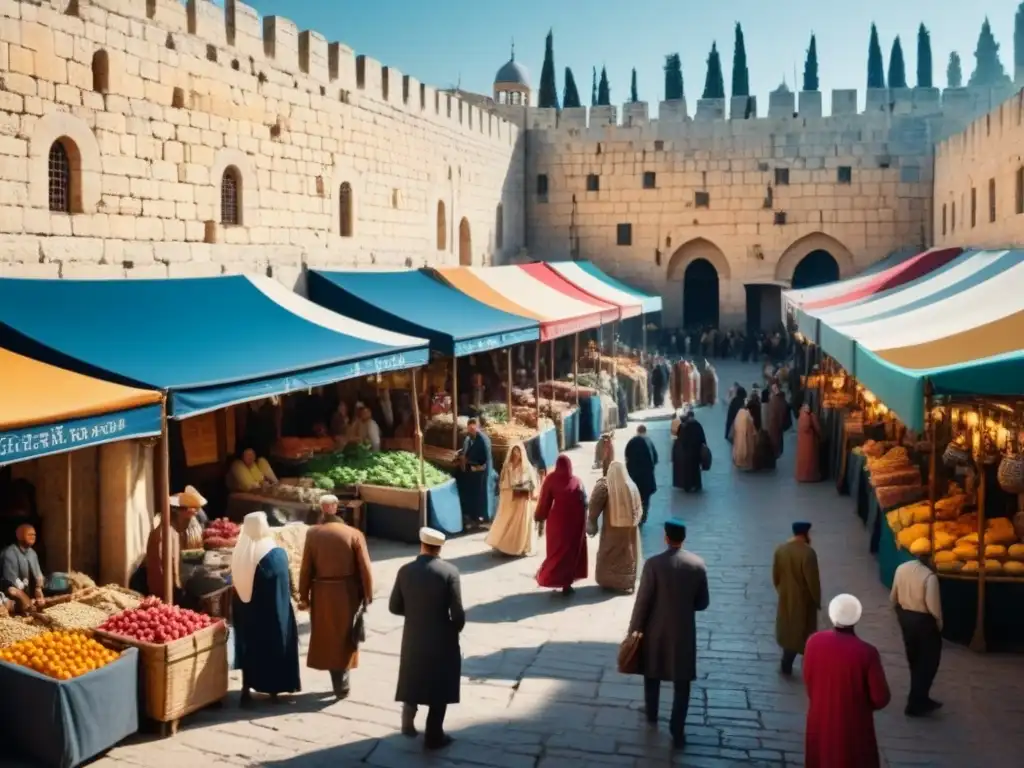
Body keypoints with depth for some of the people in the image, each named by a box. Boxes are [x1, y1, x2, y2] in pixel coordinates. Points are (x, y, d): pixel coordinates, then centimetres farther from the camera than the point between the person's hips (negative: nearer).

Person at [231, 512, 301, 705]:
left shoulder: (238, 554, -4)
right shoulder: (277, 554, -17)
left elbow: (236, 585, 5)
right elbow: (284, 586, -11)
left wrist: (237, 612, 15)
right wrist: (283, 606, 2)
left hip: (245, 610, 4)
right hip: (271, 611, -4)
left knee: (249, 647, 16)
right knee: (273, 647, 12)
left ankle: (247, 689, 16)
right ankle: (274, 688, 20)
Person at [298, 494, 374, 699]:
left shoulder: (313, 534, -5)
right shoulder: (354, 534, -7)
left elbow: (306, 568, -3)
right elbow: (365, 569, -7)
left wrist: (304, 596, 5)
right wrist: (367, 596, 2)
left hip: (322, 594, 0)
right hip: (348, 593, 0)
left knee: (328, 639, 13)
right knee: (344, 639, 14)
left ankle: (340, 683, 18)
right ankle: (341, 685, 17)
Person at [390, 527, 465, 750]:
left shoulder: (405, 571, -7)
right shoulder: (449, 571, -16)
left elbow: (394, 607, 0)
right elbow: (457, 612, -17)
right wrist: (456, 629, 3)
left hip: (413, 638, 3)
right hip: (442, 640, -3)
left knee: (413, 680, 24)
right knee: (439, 689, 11)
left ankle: (408, 721, 34)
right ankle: (434, 736, 18)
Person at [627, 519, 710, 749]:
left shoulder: (653, 564, -17)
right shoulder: (698, 564, -8)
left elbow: (642, 601, -13)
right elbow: (703, 603, -1)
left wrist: (634, 629, -1)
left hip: (656, 630, -1)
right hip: (684, 631, 1)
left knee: (652, 673, 22)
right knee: (682, 683, 8)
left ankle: (651, 714, 41)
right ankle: (677, 731, 9)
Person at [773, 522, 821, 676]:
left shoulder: (780, 550, -5)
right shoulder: (807, 553, -24)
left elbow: (775, 576, 5)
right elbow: (813, 580, -20)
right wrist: (817, 601, -6)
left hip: (785, 598, 6)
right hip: (803, 600, -6)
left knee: (788, 630, 19)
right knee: (801, 632, 11)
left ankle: (786, 665, 28)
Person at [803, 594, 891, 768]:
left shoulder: (814, 642, -15)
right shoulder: (866, 652, -27)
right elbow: (881, 698, -16)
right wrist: (864, 705, 5)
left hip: (820, 720, 4)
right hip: (853, 725, -3)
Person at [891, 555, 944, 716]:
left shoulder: (901, 569, -3)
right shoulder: (929, 576, -23)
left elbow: (893, 597, 6)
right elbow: (933, 606, -23)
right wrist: (939, 623, -5)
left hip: (905, 616, 7)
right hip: (923, 620, -7)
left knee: (915, 661, 21)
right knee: (928, 662, 8)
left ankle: (920, 699, 33)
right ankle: (915, 704, 9)